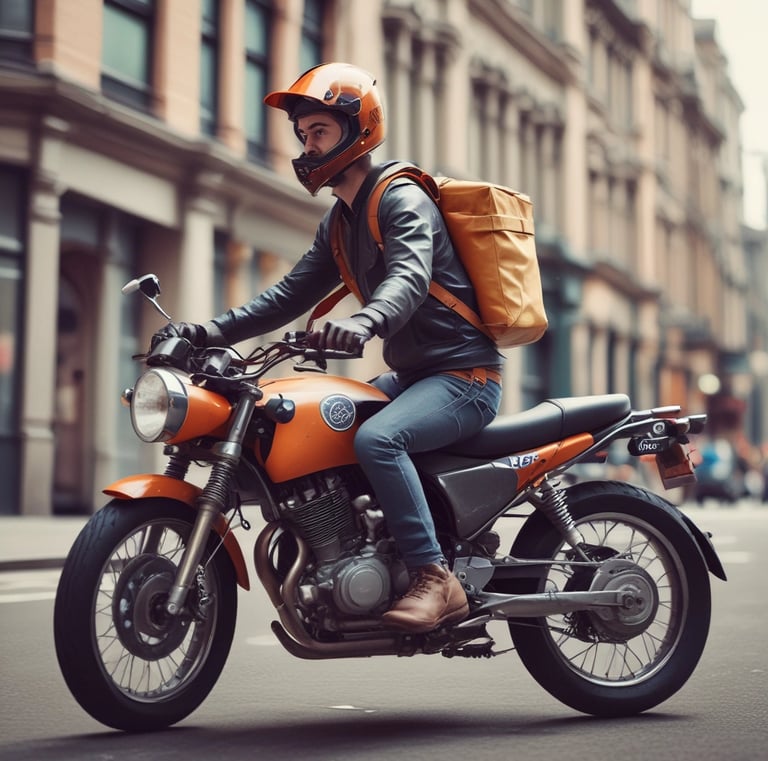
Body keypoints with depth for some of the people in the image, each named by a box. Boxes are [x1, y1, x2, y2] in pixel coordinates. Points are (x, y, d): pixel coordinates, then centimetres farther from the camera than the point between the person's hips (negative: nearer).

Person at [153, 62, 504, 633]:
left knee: (375, 438, -34)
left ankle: (437, 580, -29)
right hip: (411, 373, 10)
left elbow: (410, 277, -32)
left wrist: (365, 322, -54)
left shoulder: (402, 198, -13)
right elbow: (294, 292, 12)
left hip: (463, 373, -10)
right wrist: (213, 332, -2)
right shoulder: (340, 221, 16)